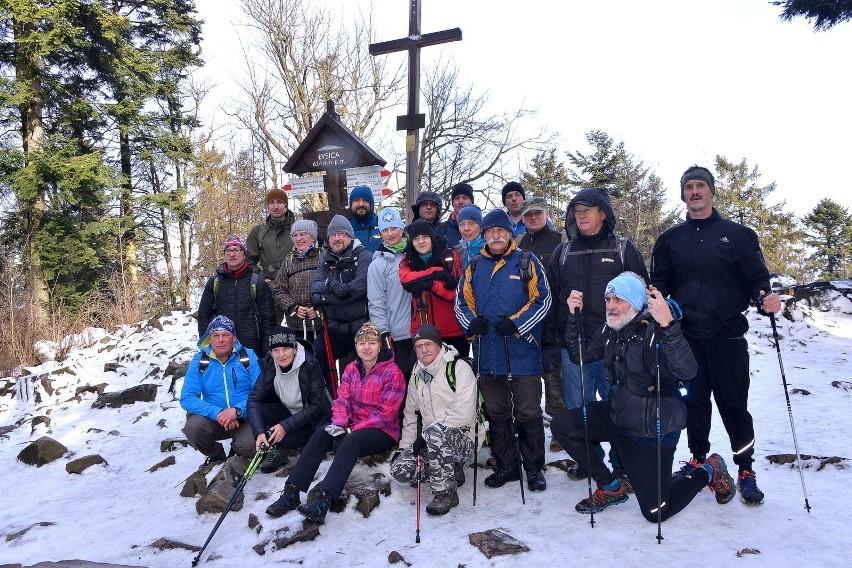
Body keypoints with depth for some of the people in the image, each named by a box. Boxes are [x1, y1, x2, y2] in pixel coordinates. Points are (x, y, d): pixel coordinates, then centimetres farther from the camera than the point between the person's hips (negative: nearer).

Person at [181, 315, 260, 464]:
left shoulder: (248, 356, -4)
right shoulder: (199, 361, 0)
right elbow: (187, 398, -8)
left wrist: (237, 410, -26)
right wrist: (216, 413, -23)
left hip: (245, 418, -2)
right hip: (213, 420, 2)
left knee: (249, 446, -30)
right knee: (192, 427, -29)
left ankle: (237, 450, 10)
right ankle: (216, 455, 5)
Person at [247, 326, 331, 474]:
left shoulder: (310, 365, -23)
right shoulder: (269, 365, -9)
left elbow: (316, 407, -22)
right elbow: (254, 399, -14)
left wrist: (285, 426, -28)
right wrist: (259, 432, -29)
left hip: (313, 419, -5)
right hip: (288, 413, 5)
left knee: (273, 437, -28)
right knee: (259, 410, -22)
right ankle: (275, 451, -11)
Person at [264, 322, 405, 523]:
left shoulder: (392, 372, -10)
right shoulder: (351, 369, 9)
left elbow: (385, 414, -15)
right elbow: (341, 400, 2)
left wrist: (353, 429, -19)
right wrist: (339, 424, -19)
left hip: (384, 431, -5)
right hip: (353, 428, 6)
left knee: (351, 441, -35)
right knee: (322, 432, -22)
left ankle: (323, 499, -46)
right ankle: (292, 492, -26)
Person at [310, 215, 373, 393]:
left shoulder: (363, 256, -6)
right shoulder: (325, 259, 12)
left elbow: (360, 286, -21)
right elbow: (315, 287, -1)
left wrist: (324, 298, -16)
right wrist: (330, 285, -25)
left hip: (361, 326, -6)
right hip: (334, 327, 6)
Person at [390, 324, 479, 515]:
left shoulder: (459, 368, -10)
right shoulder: (417, 376, 12)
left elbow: (464, 414, -21)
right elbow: (411, 414, 19)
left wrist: (426, 435, -20)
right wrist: (404, 446, 7)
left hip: (463, 441, -7)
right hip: (429, 442, 7)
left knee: (436, 431, -37)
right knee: (400, 470, -14)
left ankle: (445, 492, -19)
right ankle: (452, 472, 8)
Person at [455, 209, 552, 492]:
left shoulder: (527, 263, 0)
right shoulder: (474, 268, 11)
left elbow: (542, 300, -5)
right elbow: (461, 302, 13)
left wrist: (515, 324, -17)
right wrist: (471, 322, -8)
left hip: (523, 353, -4)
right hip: (487, 354, 4)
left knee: (528, 414, 3)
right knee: (497, 414, 13)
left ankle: (534, 468, 19)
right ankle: (506, 466, 27)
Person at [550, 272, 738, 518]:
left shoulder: (656, 330, -24)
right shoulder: (612, 330, -1)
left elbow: (687, 372, -40)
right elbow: (580, 354, 7)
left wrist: (668, 326, -52)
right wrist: (575, 317, -7)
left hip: (653, 431, -7)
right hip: (617, 415, 7)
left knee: (655, 512, 0)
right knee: (561, 426, -6)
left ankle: (709, 472, 28)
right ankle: (611, 488, 12)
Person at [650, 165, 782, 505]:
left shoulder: (737, 234, 4)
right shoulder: (670, 240, 10)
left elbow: (756, 279, 2)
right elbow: (659, 286, 9)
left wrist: (765, 299, -19)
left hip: (728, 336, -2)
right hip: (686, 338, 2)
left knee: (734, 406, 3)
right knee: (695, 403, 12)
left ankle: (746, 471, 18)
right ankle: (698, 461, 28)